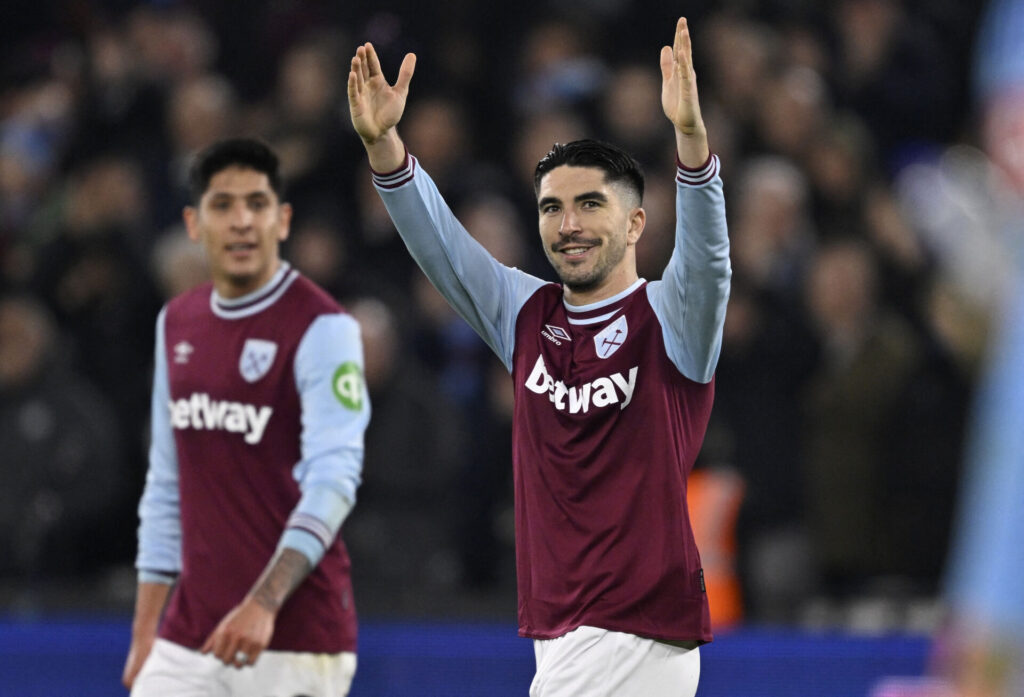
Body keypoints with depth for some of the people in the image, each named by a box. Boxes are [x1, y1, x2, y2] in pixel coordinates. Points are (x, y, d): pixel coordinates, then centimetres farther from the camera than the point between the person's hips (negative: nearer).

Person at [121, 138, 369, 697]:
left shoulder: (321, 328, -8)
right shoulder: (176, 323, 14)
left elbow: (332, 482, -20)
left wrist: (264, 604, -32)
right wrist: (144, 632, 16)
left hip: (296, 639, -6)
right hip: (187, 642, 6)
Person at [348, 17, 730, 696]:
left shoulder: (668, 320, -4)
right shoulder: (529, 317, 12)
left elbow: (706, 253, -22)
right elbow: (438, 241, 6)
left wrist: (691, 134, -39)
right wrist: (383, 143, -10)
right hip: (558, 634, 6)